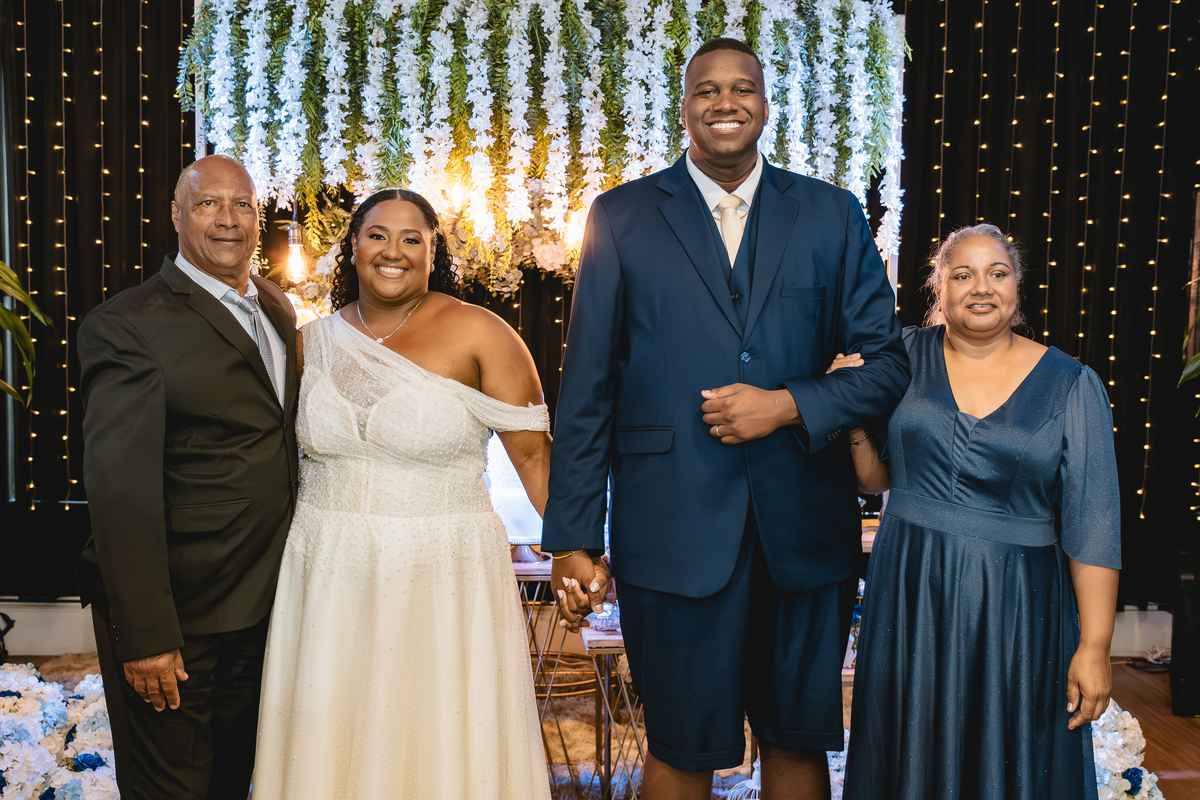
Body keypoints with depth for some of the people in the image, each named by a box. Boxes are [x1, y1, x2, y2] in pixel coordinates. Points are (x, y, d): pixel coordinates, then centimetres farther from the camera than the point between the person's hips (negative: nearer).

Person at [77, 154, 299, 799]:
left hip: (263, 602, 7)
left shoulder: (277, 309, 8)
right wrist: (144, 635, -21)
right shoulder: (127, 324, -16)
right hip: (179, 617, -6)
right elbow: (120, 489, -20)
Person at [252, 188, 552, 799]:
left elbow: (532, 452, -8)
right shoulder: (313, 342, 6)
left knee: (440, 751, 6)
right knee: (329, 744, 13)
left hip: (440, 582, -3)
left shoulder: (477, 333, -7)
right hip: (327, 580, 4)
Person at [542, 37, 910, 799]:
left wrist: (789, 405, -12)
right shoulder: (622, 217, 3)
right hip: (675, 530, -1)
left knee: (799, 738, 15)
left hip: (804, 529, 2)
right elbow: (587, 391, 1)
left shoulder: (832, 215, 7)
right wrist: (573, 540, -2)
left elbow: (890, 363, 6)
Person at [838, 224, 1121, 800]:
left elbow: (1091, 525, -6)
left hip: (1015, 611, -1)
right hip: (910, 600, 2)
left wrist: (1094, 646, -8)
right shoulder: (905, 355, 1)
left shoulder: (1070, 385, -4)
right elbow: (876, 479, 6)